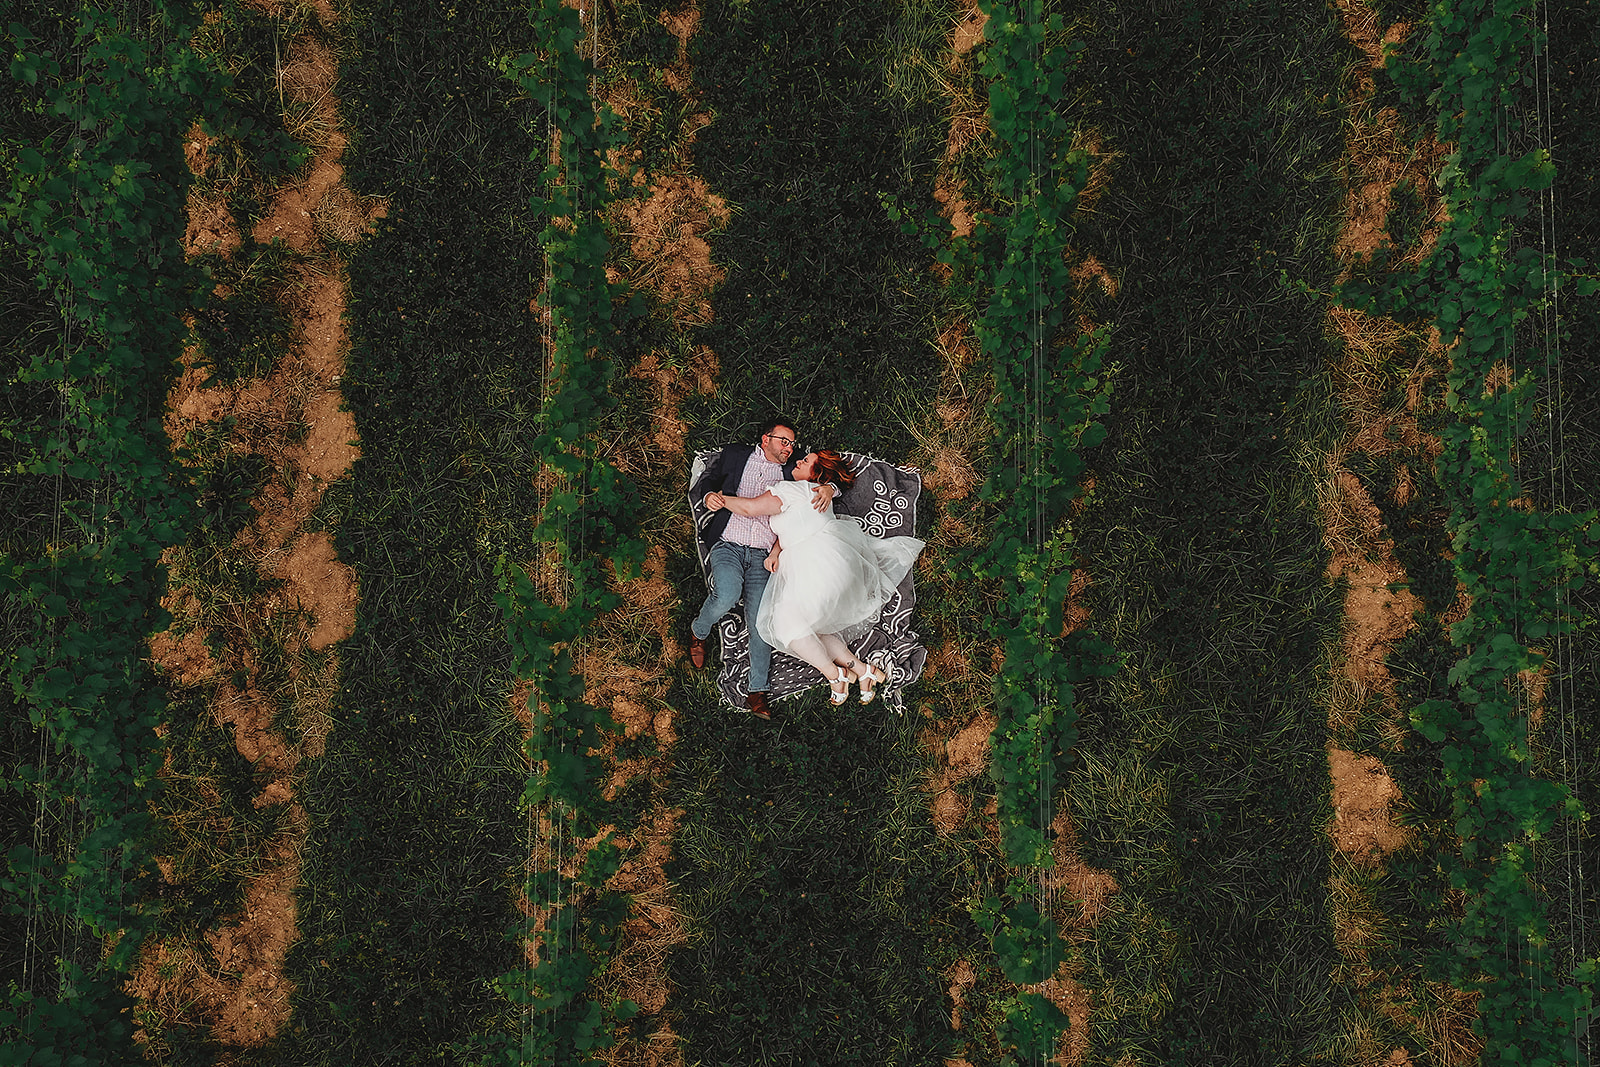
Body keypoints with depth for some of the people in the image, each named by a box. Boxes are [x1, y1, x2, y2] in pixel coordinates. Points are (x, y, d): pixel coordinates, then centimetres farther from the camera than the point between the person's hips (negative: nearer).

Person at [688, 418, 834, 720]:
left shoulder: (790, 472, 18)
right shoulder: (734, 456, 12)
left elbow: (821, 477, 11)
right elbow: (700, 486, 13)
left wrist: (827, 488, -14)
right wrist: (709, 495, -11)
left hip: (762, 555, 2)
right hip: (727, 545, -2)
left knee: (760, 620, -11)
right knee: (727, 595, -29)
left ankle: (758, 691, -3)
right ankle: (698, 631, 4)